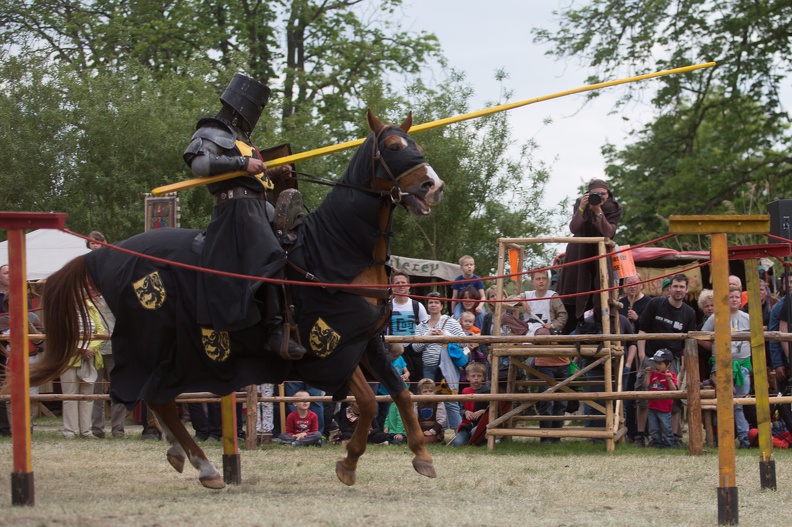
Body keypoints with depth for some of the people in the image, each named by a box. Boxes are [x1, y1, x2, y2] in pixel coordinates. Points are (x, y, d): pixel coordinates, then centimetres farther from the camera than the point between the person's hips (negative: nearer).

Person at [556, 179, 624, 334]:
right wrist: (582, 209, -35)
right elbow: (574, 229, -21)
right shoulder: (580, 203, -10)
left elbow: (609, 232, -25)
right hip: (579, 253, 1)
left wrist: (598, 211, -35)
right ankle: (570, 336, 6)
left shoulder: (615, 209, -12)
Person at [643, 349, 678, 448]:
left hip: (664, 408, -6)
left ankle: (668, 443, 12)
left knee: (666, 428, 1)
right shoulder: (653, 374, 9)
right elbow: (646, 386, 5)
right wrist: (647, 374, -3)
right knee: (653, 429, 11)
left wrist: (669, 379, -29)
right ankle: (657, 443, 22)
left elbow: (673, 389, -15)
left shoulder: (671, 375, -7)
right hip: (652, 406, 6)